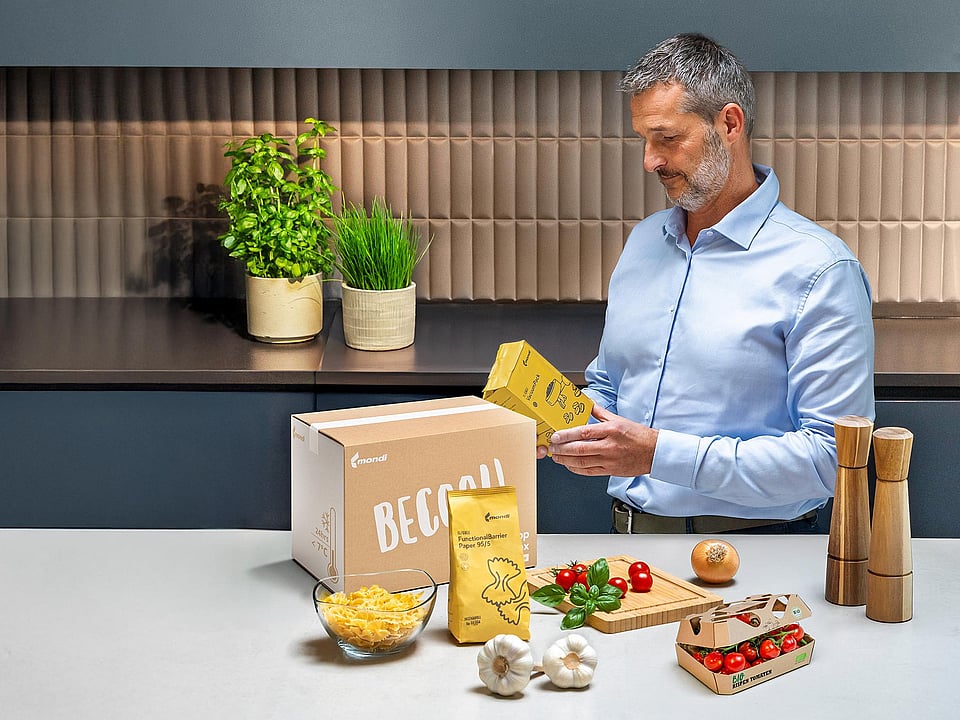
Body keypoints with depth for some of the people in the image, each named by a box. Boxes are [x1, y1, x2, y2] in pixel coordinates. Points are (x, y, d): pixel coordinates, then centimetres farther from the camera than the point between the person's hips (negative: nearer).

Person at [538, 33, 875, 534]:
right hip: (628, 533, 5)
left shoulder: (820, 270, -8)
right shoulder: (643, 241, 15)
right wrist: (555, 429, 3)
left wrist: (659, 454, -19)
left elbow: (832, 455, -14)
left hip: (748, 547, -5)